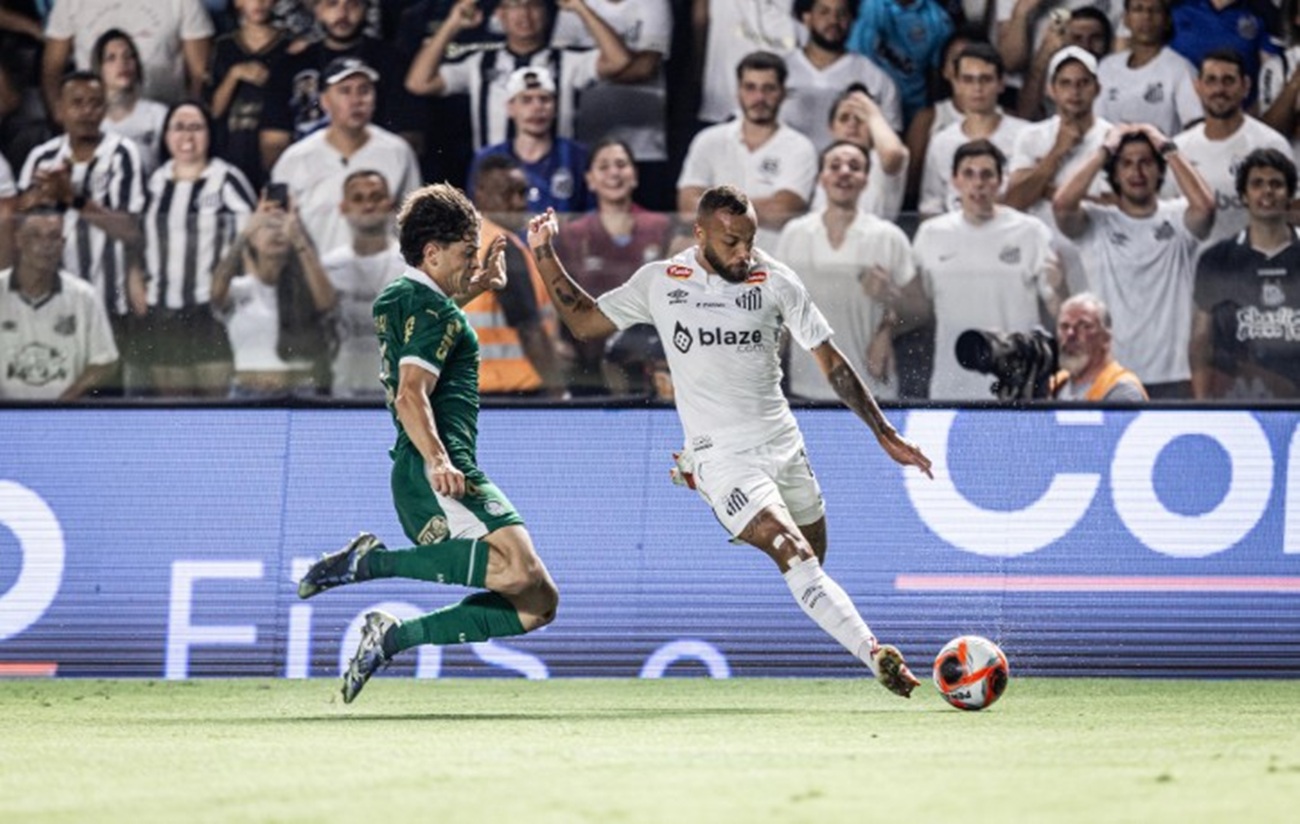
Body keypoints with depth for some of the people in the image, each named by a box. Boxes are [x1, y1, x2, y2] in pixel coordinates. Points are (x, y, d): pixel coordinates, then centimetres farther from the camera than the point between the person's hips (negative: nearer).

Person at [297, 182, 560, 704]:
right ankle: (373, 560, -24)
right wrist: (437, 461, -32)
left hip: (417, 483, 10)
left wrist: (473, 288, 50)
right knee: (521, 570, -32)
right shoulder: (431, 309, -7)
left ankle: (393, 636, -1)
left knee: (536, 605, 6)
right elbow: (411, 395, -21)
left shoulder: (396, 299, 22)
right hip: (439, 477, -10)